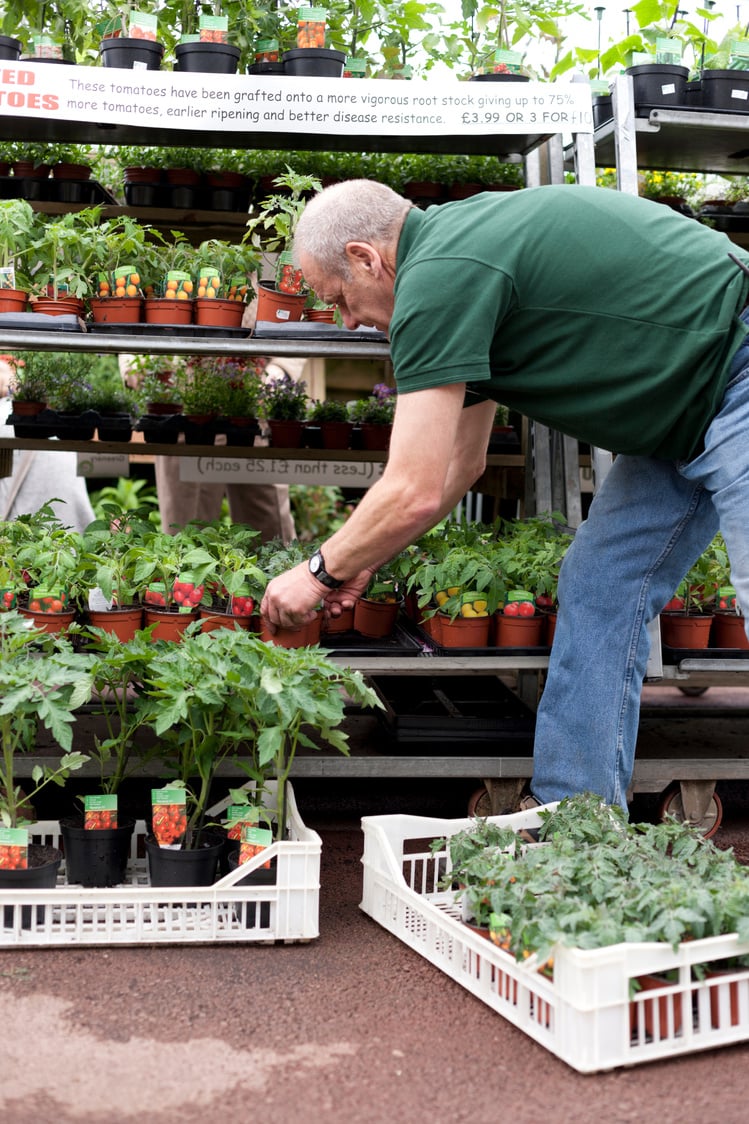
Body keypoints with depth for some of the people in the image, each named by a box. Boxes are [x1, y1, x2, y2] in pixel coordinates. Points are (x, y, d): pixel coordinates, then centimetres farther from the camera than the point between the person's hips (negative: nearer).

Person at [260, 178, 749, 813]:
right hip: (688, 410, 10)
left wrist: (322, 573, -5)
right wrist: (359, 561, 20)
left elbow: (415, 494, -21)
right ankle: (570, 818, 14)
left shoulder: (439, 277, -20)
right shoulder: (463, 241, 12)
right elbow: (458, 464, 18)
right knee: (600, 588, 8)